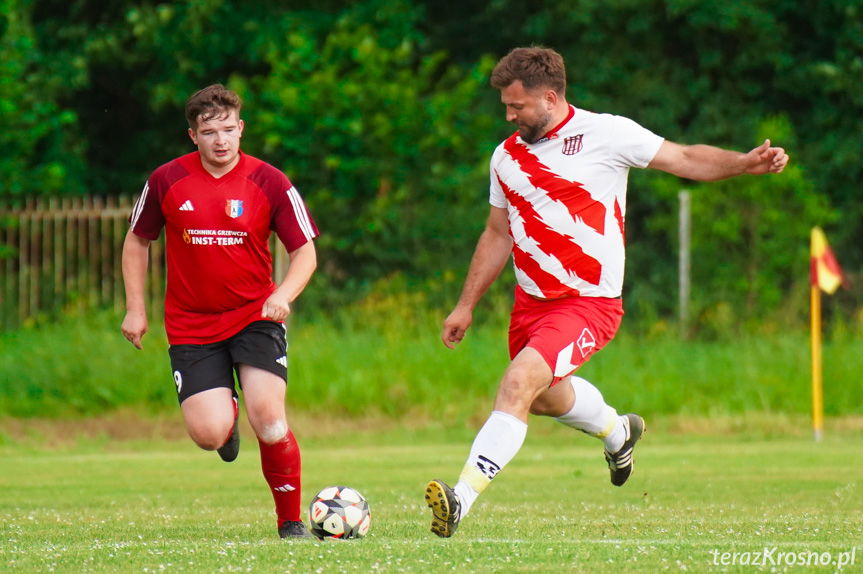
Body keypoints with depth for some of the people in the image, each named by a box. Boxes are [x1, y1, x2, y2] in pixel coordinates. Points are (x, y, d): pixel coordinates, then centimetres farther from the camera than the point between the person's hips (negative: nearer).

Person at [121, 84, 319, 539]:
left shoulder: (269, 183, -6)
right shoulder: (166, 182, -2)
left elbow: (304, 251, -2)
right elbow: (137, 241, 12)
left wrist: (283, 295, -21)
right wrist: (135, 309, 7)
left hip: (255, 317, -1)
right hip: (191, 326, 1)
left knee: (267, 417, -20)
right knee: (209, 434, -15)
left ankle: (291, 522, 0)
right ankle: (227, 416, 26)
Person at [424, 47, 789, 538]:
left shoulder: (605, 134, -8)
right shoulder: (507, 156, 9)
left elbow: (685, 159, -5)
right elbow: (497, 235, 18)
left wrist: (744, 163, -21)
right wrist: (466, 306, 18)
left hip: (589, 302, -7)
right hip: (532, 302, 7)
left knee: (519, 384, -24)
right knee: (546, 397, 23)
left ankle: (463, 498, -29)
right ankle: (617, 431, 56)